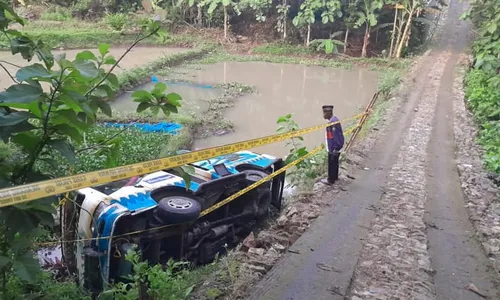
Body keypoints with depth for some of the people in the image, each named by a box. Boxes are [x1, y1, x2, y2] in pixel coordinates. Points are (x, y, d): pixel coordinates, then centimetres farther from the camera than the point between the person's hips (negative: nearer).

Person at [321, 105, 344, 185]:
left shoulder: (333, 122, -26)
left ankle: (331, 180, 17)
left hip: (333, 148, -9)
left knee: (332, 163, 4)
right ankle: (335, 177, 37)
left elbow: (337, 136, -25)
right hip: (333, 147, 9)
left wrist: (335, 148, -21)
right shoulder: (332, 120, 5)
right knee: (334, 163, 22)